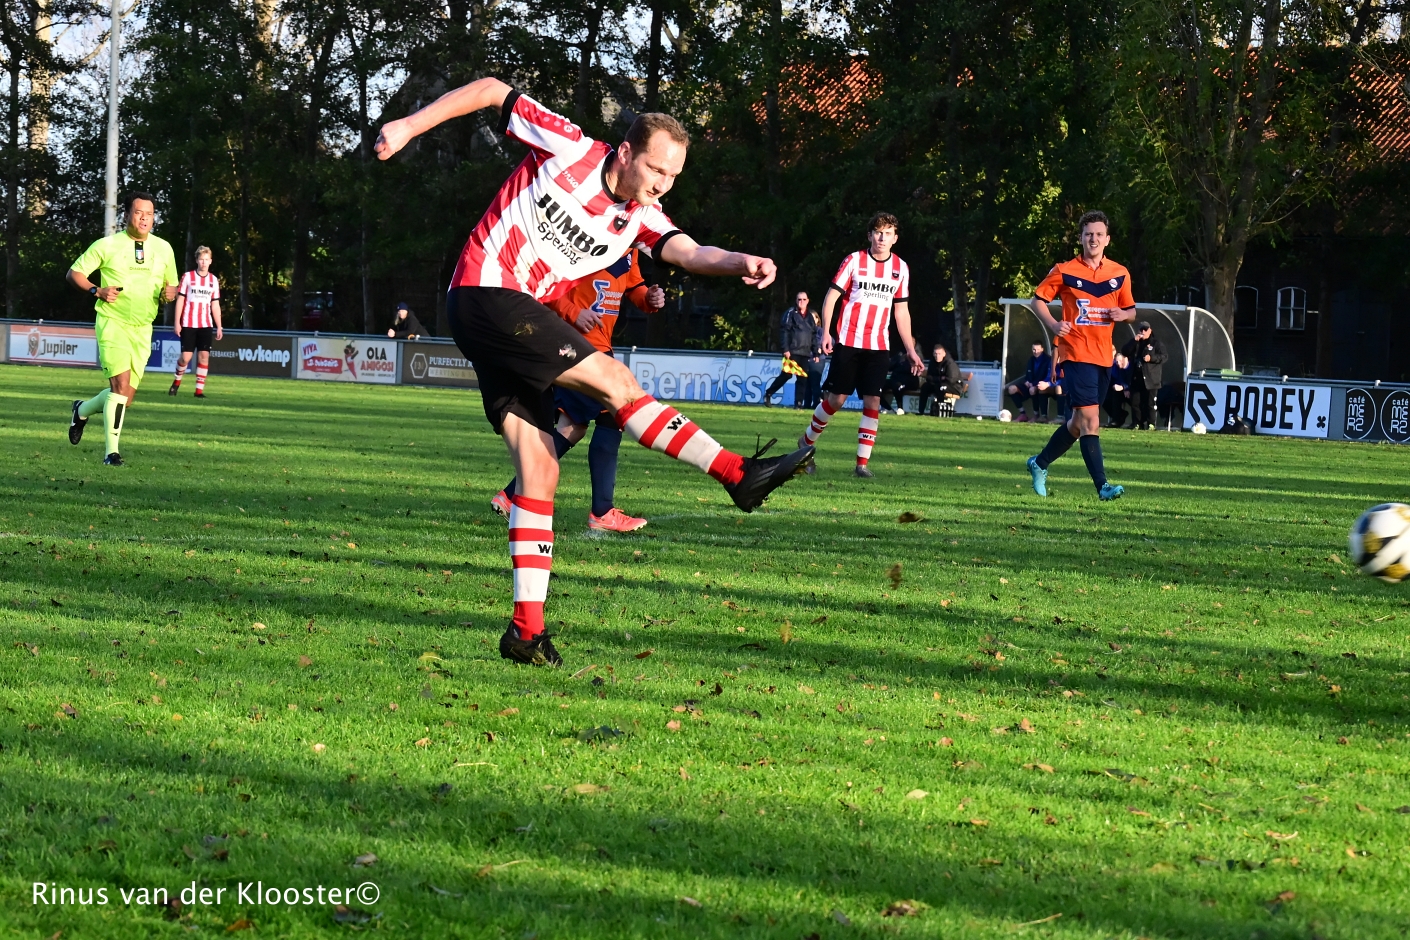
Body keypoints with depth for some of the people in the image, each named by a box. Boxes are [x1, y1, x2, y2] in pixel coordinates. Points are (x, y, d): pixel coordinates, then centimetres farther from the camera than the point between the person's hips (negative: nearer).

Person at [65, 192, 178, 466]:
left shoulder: (163, 249, 8)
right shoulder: (107, 245, -3)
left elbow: (172, 285, 20)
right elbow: (74, 273, 3)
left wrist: (169, 294, -4)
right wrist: (97, 291, -14)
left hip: (143, 329, 5)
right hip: (112, 322, -5)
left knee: (125, 398, 6)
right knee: (121, 383, -22)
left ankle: (82, 410, 36)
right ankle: (111, 452, -15)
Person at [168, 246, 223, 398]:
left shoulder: (214, 280, 10)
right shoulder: (187, 277, 0)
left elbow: (215, 305, 13)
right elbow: (180, 300, 0)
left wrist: (219, 327, 9)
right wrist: (177, 323, -5)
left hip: (206, 325, 3)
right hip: (188, 324, -3)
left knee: (204, 355, -7)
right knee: (186, 356, -5)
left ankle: (199, 389, -2)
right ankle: (177, 381, 21)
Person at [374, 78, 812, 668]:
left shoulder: (640, 219, 6)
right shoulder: (568, 148, -8)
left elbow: (688, 252, -12)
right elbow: (492, 91, -1)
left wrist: (739, 262, -34)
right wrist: (409, 126, -6)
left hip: (517, 320, 8)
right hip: (486, 293, -8)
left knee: (540, 467, 1)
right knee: (614, 381, -15)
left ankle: (527, 628, 1)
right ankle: (740, 475, -12)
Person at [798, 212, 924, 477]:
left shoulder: (900, 268, 8)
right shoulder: (854, 261, -3)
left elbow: (901, 311, 14)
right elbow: (832, 295, -2)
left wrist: (910, 350, 11)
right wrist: (825, 331, -13)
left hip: (878, 346, 3)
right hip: (848, 343, -3)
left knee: (872, 402, -5)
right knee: (837, 398, -1)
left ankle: (863, 462, -1)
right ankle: (807, 442, 21)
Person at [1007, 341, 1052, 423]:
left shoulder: (1048, 360, -9)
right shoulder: (1031, 359, 13)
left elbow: (1050, 376, -19)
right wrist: (1027, 382, -5)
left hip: (1041, 386, -7)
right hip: (1030, 385, 7)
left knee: (1033, 390, -40)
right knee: (1012, 389, -10)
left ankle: (1036, 415, -23)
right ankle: (1022, 414, -7)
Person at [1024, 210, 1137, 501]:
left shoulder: (1120, 274, 7)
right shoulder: (1064, 271, -3)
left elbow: (1131, 310, 17)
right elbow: (1037, 300, 4)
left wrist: (1122, 314, -7)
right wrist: (1053, 325, -13)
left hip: (1103, 356, 5)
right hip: (1076, 354, -5)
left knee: (1079, 421, 13)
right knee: (1090, 420, -15)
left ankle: (1039, 463, 33)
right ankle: (1102, 485, -16)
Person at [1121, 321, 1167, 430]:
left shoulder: (1155, 343, 4)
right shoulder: (1133, 343, 17)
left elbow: (1164, 356, -2)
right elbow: (1124, 352, 3)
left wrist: (1151, 358, -17)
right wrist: (1134, 341, -7)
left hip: (1150, 379, -4)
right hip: (1136, 378, 4)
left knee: (1149, 403, -4)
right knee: (1135, 402, 2)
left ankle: (1151, 424, -2)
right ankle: (1136, 424, 7)